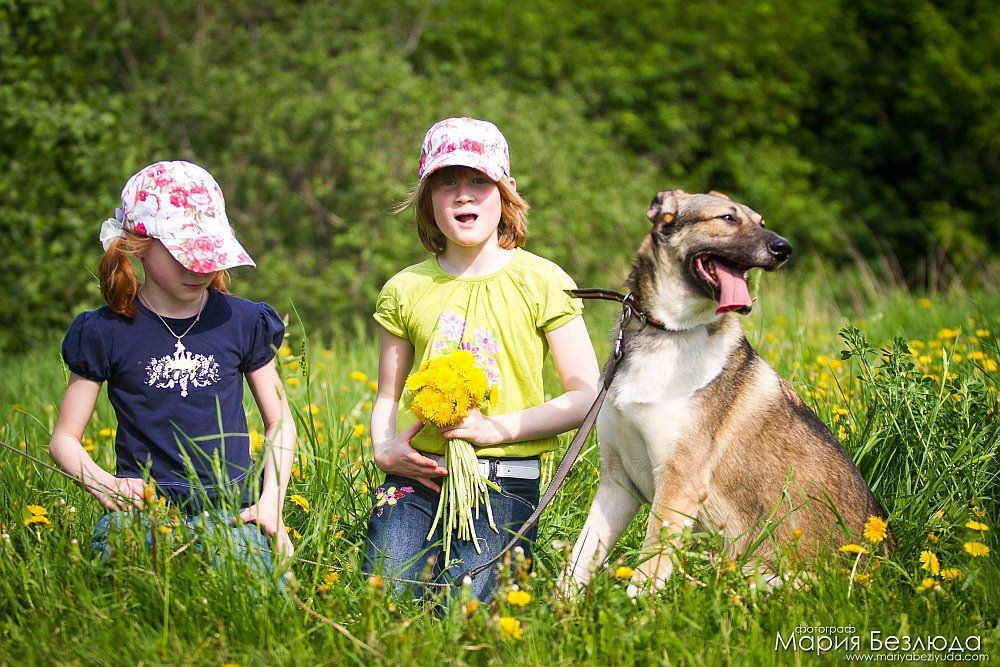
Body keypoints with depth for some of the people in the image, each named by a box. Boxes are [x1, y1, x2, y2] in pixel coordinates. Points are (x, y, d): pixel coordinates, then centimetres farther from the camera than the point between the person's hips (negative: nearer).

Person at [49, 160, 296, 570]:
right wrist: (104, 487, -13)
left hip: (230, 507, 1)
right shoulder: (106, 332, 4)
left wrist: (271, 502, 1)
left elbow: (279, 421, 17)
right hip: (142, 505, -1)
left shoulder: (243, 322, 8)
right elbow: (64, 438, 9)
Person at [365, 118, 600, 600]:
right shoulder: (404, 291, 9)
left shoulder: (542, 283, 1)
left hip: (503, 483, -2)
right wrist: (383, 447, -4)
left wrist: (498, 428, -12)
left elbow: (588, 397, -1)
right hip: (416, 476, 2)